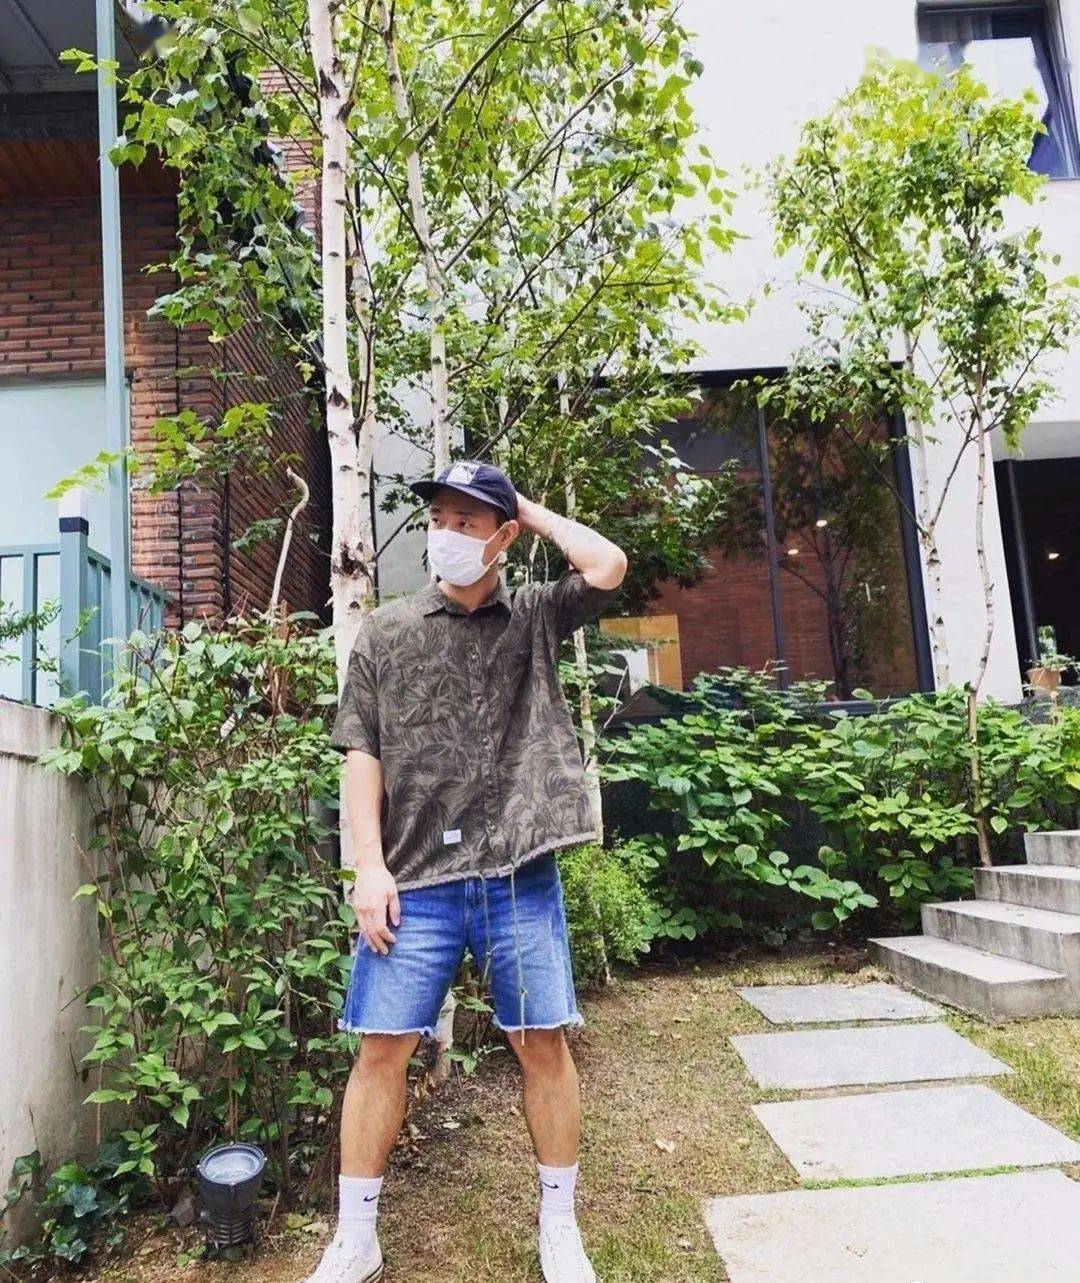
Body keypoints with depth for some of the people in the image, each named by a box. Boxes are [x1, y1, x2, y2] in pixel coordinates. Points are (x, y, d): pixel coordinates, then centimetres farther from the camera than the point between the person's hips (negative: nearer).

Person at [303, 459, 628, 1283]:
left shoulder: (536, 618, 7)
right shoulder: (387, 631, 6)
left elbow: (608, 567, -10)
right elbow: (361, 752, 3)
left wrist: (532, 510, 3)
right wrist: (370, 865, -6)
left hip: (519, 874, 0)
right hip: (414, 877, 1)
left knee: (542, 1042, 7)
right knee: (382, 1048, 5)